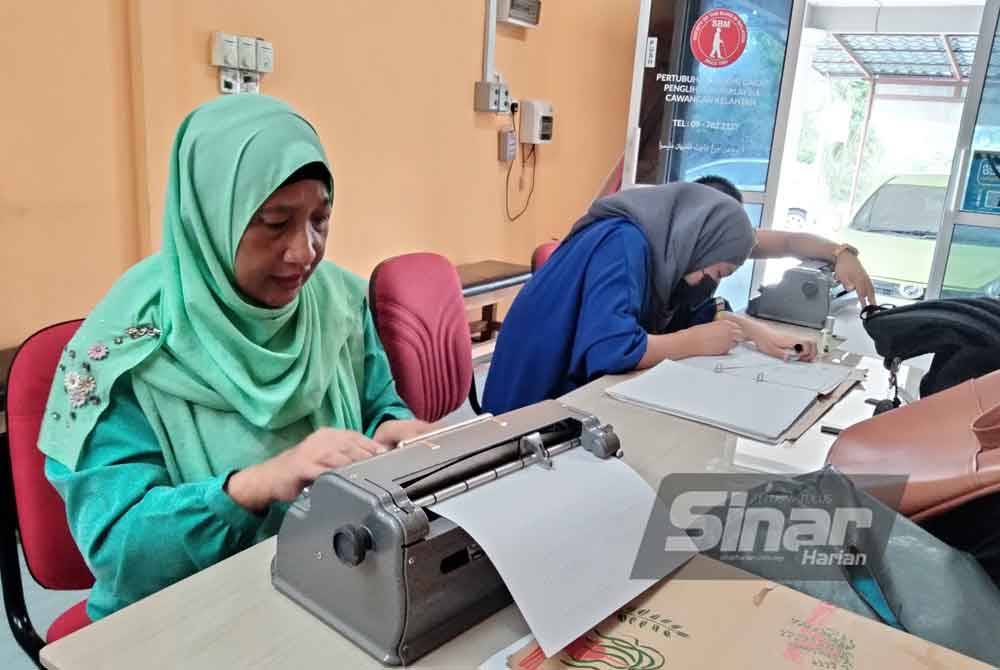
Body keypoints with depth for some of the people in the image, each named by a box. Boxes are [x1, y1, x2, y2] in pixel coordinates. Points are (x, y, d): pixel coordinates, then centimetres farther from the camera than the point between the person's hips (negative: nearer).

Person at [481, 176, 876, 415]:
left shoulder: (660, 248, 1)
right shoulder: (624, 244, -25)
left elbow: (696, 307, 14)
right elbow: (610, 349, -36)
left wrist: (758, 333, -3)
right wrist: (699, 342, -21)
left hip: (579, 389, 8)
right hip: (539, 400, -8)